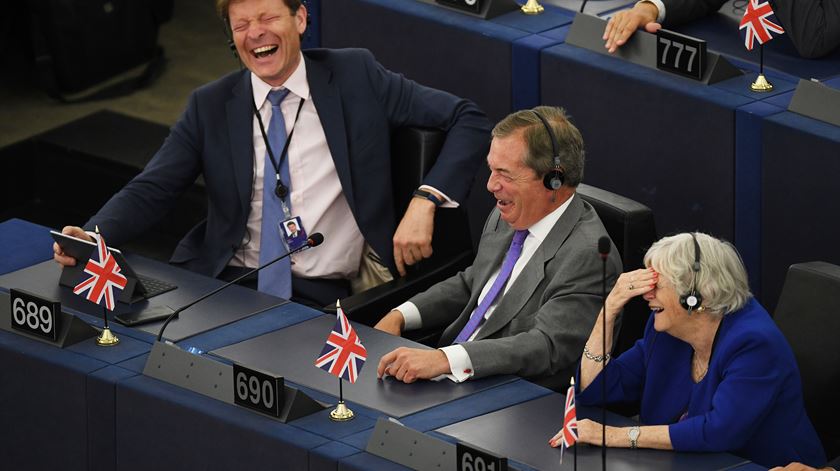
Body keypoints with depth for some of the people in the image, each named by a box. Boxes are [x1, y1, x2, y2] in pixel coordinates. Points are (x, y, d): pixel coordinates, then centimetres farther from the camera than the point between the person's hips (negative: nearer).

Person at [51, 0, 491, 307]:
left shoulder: (355, 77, 5)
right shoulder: (210, 106, 11)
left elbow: (469, 121, 4)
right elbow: (150, 190, 6)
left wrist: (426, 201, -12)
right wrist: (91, 235, -15)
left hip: (322, 295, -3)